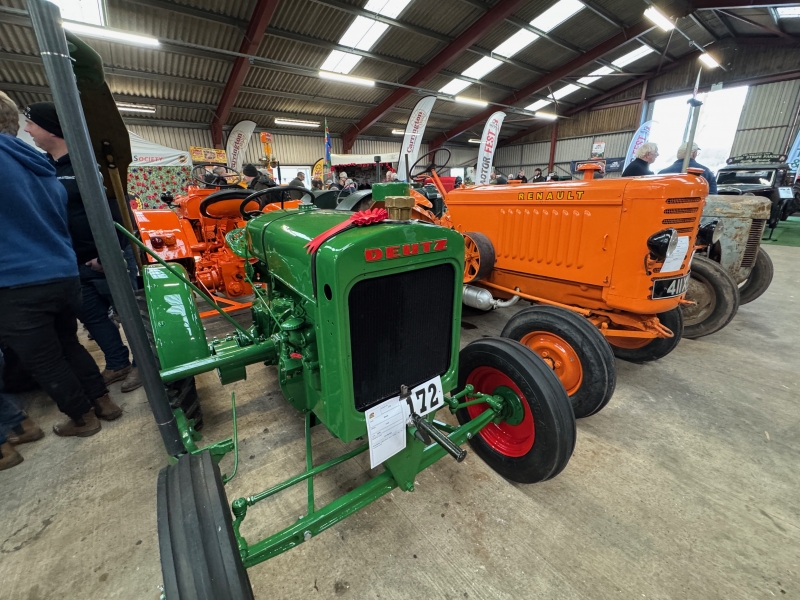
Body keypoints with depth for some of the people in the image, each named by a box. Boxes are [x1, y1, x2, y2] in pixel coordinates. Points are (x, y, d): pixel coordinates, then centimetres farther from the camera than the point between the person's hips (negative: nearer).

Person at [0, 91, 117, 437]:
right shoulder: (43, 169, 13)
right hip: (64, 276, 7)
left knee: (45, 362, 9)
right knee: (67, 345, 22)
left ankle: (84, 418, 23)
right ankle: (103, 403, 30)